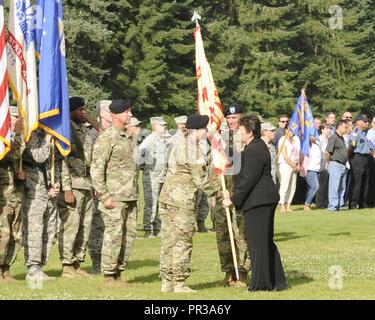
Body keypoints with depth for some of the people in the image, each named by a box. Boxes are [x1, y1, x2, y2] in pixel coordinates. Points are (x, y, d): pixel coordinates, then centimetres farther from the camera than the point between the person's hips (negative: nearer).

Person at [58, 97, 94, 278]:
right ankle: (67, 266, -2)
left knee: (85, 227, 9)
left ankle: (77, 264, 16)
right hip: (73, 185, -8)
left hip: (87, 185, 8)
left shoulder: (85, 130, 17)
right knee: (70, 226, -7)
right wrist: (67, 189, -17)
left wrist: (93, 185, 19)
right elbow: (63, 161, -13)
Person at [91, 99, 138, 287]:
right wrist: (104, 196, -18)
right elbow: (96, 169, -14)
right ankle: (109, 276, 0)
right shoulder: (106, 138, -10)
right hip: (114, 198, -8)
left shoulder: (129, 138, 15)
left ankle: (118, 273, 17)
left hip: (130, 198, 8)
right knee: (113, 236, -7)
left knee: (129, 235, 8)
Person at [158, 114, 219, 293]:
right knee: (183, 242, -2)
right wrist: (218, 192, 0)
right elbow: (200, 180, -13)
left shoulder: (179, 144, 15)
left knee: (169, 240, 11)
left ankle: (167, 282, 14)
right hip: (183, 200, -9)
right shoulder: (193, 151, -13)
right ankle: (179, 283, 1)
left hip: (167, 196, 9)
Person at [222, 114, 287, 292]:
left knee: (258, 243, -4)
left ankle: (261, 283, 1)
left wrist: (233, 199, -14)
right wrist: (234, 195, 17)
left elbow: (248, 179, -20)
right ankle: (277, 281, 19)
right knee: (266, 242, 15)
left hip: (258, 202, -11)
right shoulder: (258, 146, 16)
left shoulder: (254, 150, -18)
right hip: (265, 199, 11)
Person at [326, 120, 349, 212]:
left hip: (343, 165, 9)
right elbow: (328, 152, -14)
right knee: (334, 186, -7)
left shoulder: (342, 138, 18)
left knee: (342, 187, 12)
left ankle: (340, 205, 19)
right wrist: (330, 163, -6)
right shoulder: (333, 137, -11)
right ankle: (333, 206, -6)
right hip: (336, 165, -9)